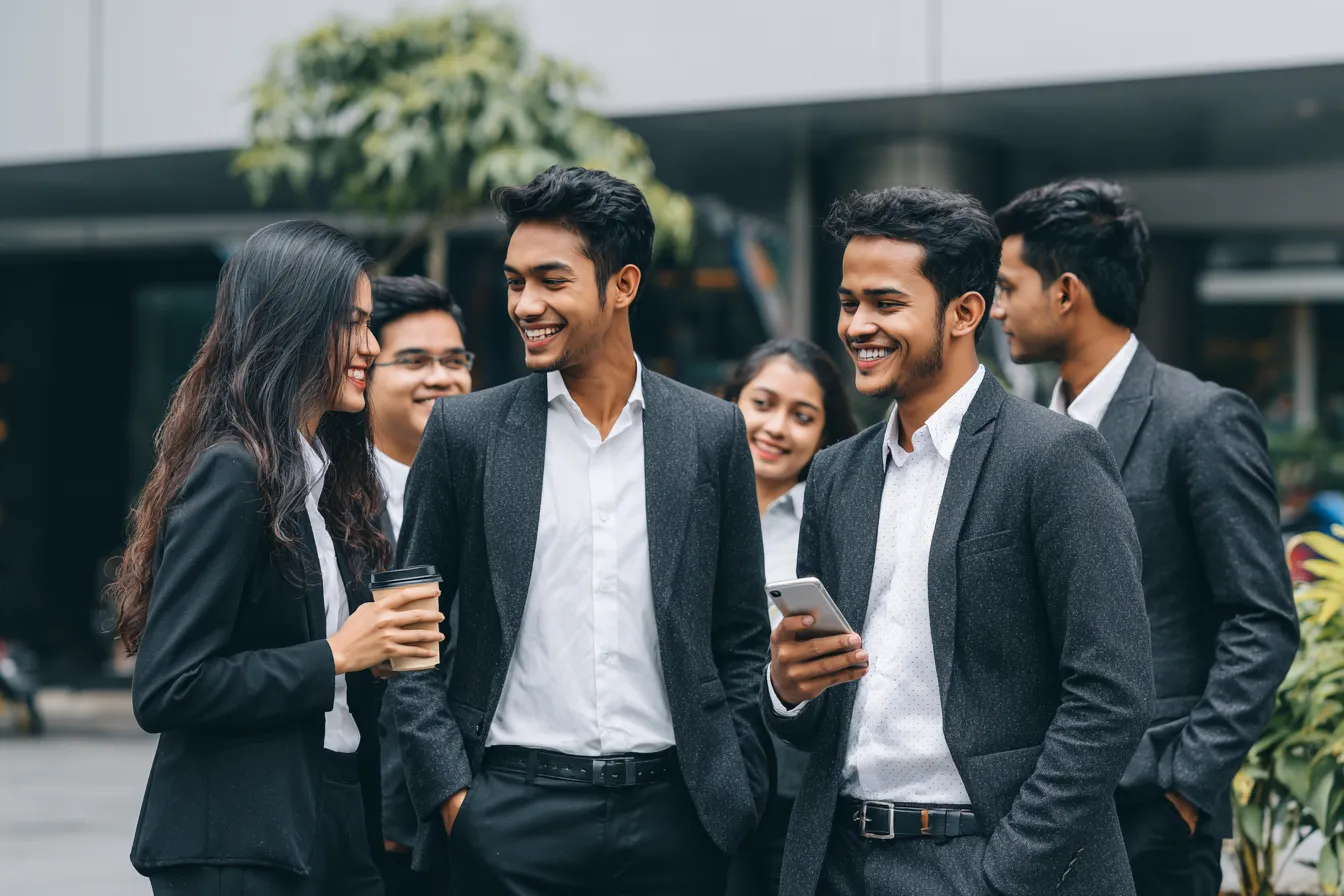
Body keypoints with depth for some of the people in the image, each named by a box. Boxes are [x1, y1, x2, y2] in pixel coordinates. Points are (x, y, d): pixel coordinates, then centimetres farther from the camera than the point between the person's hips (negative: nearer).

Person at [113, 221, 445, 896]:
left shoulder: (324, 474, 13)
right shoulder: (231, 473, -14)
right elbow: (164, 692, -19)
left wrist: (380, 649, 1)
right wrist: (334, 656, -15)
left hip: (330, 833, 9)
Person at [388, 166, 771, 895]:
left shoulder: (712, 433, 5)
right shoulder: (467, 432, 2)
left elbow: (741, 637, 9)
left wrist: (741, 793, 2)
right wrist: (447, 787, -4)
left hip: (673, 809, 1)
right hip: (514, 813, -1)